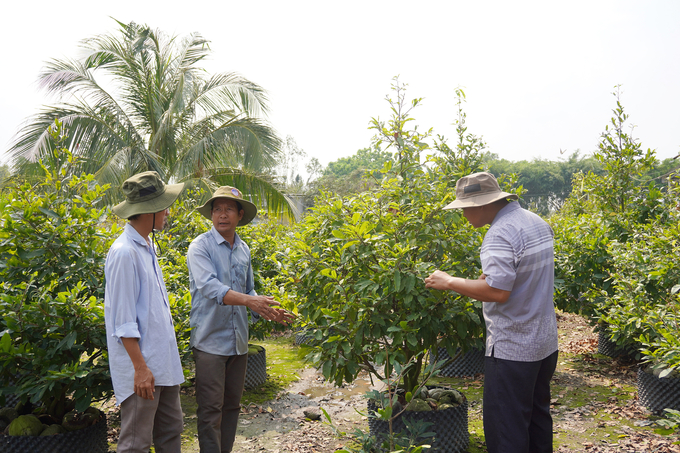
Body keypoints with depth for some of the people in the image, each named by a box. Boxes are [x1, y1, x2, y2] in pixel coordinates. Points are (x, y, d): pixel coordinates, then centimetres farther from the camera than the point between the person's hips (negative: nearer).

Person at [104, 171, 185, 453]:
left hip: (163, 363, 9)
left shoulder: (146, 247, 11)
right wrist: (140, 367, -19)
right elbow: (123, 321, -18)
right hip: (141, 367, -9)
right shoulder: (124, 253, -17)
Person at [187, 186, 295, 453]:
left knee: (232, 406, 15)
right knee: (210, 410, -1)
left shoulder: (244, 250, 11)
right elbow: (209, 286, -25)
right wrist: (249, 300, -37)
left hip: (238, 342, 6)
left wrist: (268, 311, 0)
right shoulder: (200, 247, -9)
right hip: (210, 341, -6)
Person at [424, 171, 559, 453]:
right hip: (546, 342, 10)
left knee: (506, 429, 2)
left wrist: (450, 282, -21)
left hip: (512, 350, -10)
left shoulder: (501, 233, -22)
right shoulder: (537, 222, 8)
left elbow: (497, 290, -30)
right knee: (537, 417, 23)